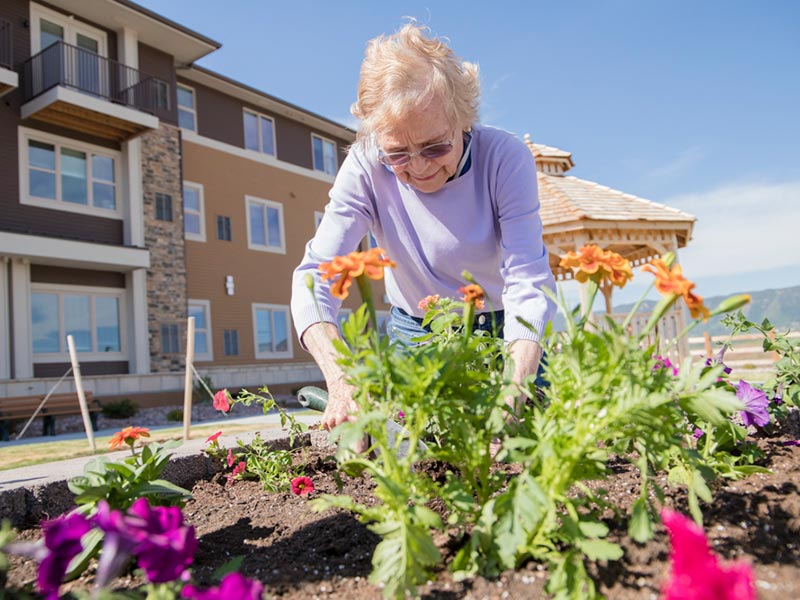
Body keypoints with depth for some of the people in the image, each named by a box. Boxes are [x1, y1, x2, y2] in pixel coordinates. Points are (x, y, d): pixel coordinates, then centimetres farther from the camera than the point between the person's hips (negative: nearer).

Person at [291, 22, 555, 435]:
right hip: (413, 338, 1)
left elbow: (528, 280, -29)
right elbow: (316, 273, -28)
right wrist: (340, 378, -47)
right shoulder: (366, 167, -19)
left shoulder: (505, 157, -22)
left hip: (502, 337, 0)